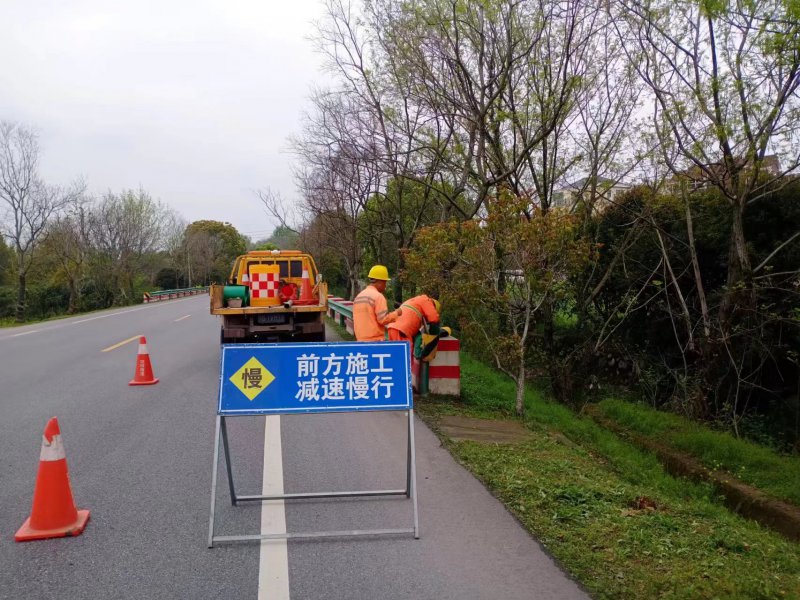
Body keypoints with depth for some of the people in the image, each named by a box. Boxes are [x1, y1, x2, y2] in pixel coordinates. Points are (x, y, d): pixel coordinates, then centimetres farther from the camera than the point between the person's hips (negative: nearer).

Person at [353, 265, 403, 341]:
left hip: (361, 340, 8)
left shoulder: (358, 297, 13)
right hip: (376, 340, -8)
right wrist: (396, 313, -1)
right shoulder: (378, 296, -12)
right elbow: (383, 319, -17)